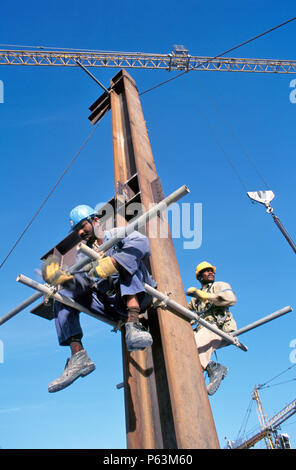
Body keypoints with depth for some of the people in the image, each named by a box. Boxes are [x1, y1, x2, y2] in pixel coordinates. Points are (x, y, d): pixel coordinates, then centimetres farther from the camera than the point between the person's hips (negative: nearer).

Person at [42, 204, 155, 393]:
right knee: (64, 295, -5)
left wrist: (109, 264, -31)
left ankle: (133, 324, -43)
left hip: (137, 297, -4)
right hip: (112, 308, 5)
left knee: (129, 256, -26)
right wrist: (65, 278, -22)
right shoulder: (83, 253, 18)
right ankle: (78, 356, -17)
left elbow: (141, 241, -20)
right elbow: (85, 282, 0)